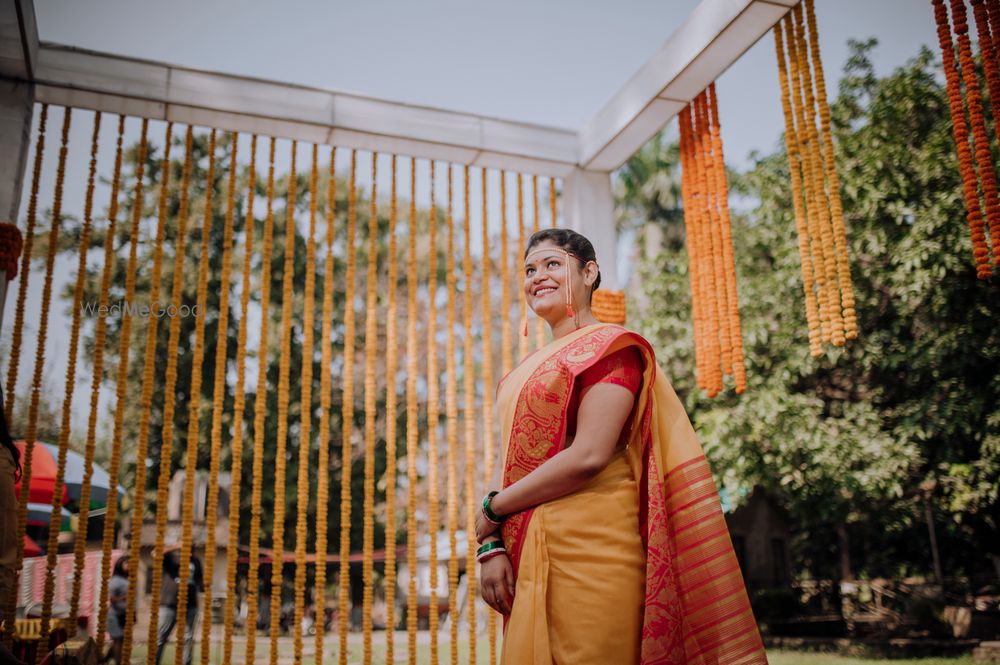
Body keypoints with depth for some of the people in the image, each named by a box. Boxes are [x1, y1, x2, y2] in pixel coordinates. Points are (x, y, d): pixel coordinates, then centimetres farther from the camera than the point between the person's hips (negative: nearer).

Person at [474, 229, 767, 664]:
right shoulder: (527, 368, 17)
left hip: (588, 548, -7)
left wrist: (491, 510, -9)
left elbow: (589, 457, -18)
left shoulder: (609, 346, -6)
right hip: (526, 556, 7)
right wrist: (490, 545, -4)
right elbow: (507, 462, 11)